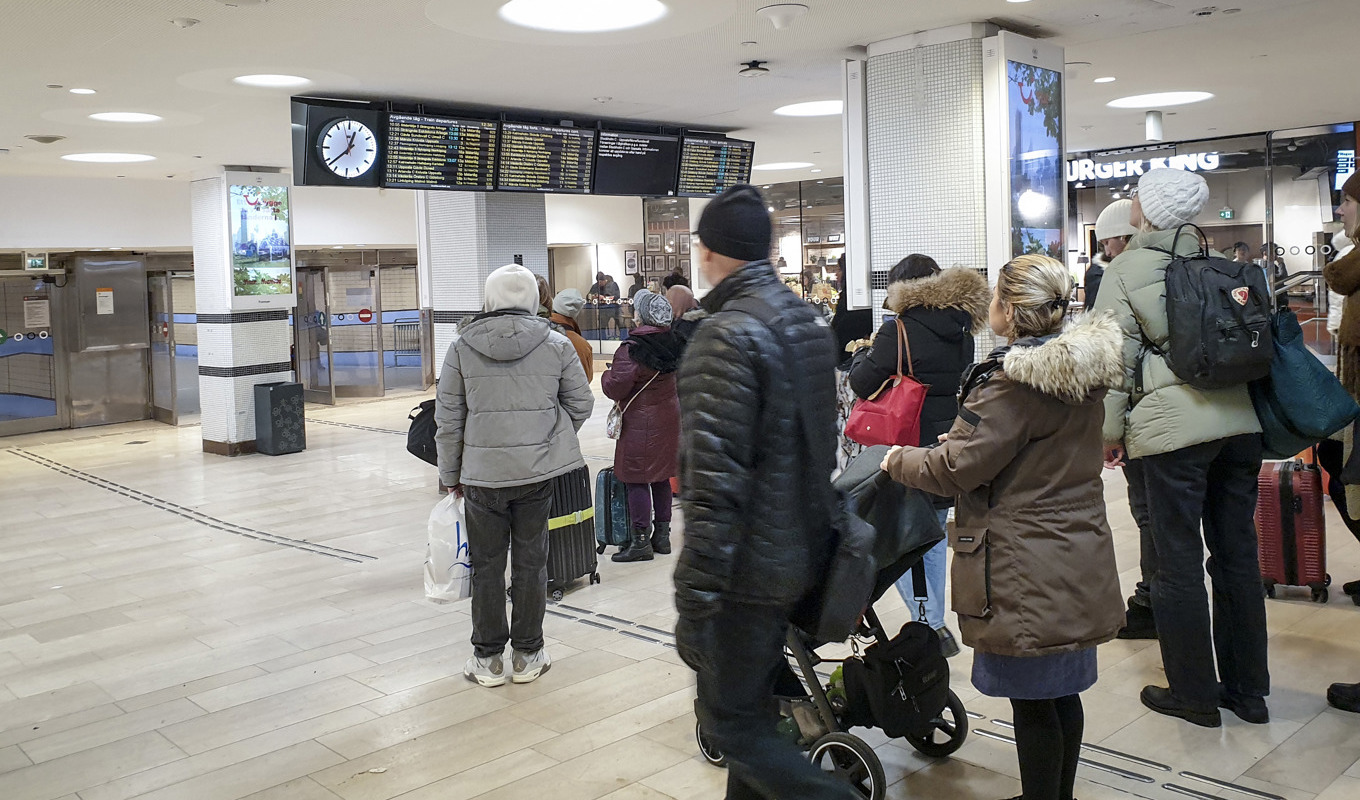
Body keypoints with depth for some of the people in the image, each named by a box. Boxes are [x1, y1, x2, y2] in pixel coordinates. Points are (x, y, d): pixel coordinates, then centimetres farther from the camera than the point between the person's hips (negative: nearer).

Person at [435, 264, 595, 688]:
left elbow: (448, 418, 1)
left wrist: (451, 474, 11)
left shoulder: (462, 347, -2)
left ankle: (488, 659, 20)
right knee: (530, 562, 11)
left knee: (487, 565, 11)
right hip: (537, 470, 0)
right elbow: (581, 403, 4)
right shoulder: (556, 344, -2)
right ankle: (527, 656, 20)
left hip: (482, 472, 0)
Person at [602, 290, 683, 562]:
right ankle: (662, 535, 24)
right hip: (669, 419, 8)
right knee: (661, 478, 15)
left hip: (640, 424, -8)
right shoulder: (672, 342, 4)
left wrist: (607, 374, 2)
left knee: (636, 480, 0)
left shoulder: (631, 349, -19)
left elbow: (615, 388, -17)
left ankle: (641, 541, 4)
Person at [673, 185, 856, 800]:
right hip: (803, 551, 9)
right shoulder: (809, 321, 9)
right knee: (755, 696, 22)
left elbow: (714, 478, -26)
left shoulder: (727, 335, -21)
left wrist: (694, 595, -23)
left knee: (731, 719, 3)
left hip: (748, 564, -9)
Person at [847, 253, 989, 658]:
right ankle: (934, 626, 24)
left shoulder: (901, 329, -14)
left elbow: (862, 382, -10)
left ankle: (931, 624, -4)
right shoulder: (961, 331, 8)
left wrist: (862, 354, 10)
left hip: (913, 448, -7)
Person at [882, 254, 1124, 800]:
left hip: (1027, 573, -9)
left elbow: (958, 468, -18)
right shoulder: (1083, 368, 7)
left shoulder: (1014, 381, -21)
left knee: (1032, 703, 3)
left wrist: (898, 460, -1)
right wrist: (964, 438, 17)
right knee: (1062, 693, 20)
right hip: (1077, 560, 9)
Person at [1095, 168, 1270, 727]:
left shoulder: (1125, 272, -2)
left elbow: (1116, 359, -4)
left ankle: (1194, 693, 12)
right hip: (1239, 421, 6)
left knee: (1179, 561, 3)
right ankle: (1248, 689, 22)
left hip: (1173, 427, -6)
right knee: (1238, 553, 12)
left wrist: (1110, 432, 3)